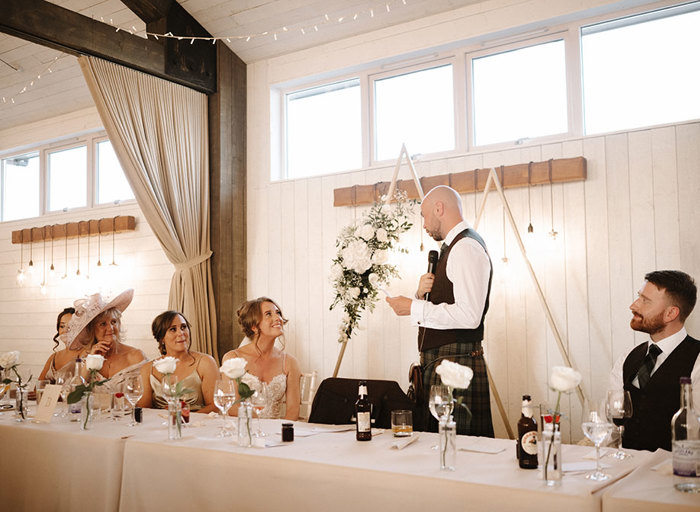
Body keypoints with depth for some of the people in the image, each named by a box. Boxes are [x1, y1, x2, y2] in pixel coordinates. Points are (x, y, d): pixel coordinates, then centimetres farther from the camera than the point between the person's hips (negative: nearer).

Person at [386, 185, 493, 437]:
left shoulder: (466, 247, -13)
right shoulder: (453, 247, 19)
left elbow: (469, 316, -24)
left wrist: (414, 307, -16)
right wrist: (422, 294, 1)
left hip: (455, 363, -10)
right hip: (439, 362, 10)